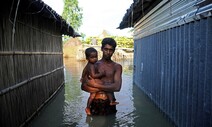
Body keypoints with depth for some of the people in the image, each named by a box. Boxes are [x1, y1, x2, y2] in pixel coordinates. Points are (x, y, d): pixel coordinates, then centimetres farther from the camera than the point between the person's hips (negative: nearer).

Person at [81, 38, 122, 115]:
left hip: (110, 102, 1)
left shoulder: (117, 67, 0)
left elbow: (117, 87, -15)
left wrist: (96, 85, -15)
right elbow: (84, 86, -9)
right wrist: (109, 88, -15)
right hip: (96, 103, 0)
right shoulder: (94, 65, -1)